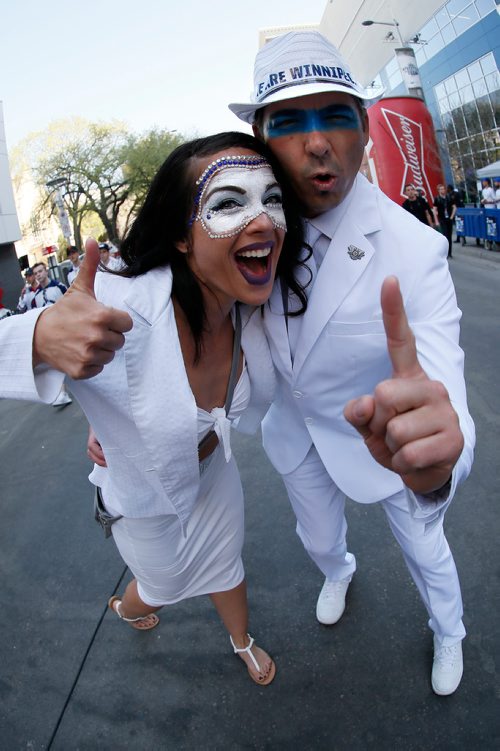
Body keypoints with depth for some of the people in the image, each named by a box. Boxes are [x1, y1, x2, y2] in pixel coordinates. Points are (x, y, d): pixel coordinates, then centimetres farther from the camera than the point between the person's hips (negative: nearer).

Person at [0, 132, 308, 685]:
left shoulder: (249, 306, -21)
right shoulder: (120, 311, -41)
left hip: (213, 471, 4)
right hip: (145, 498, -3)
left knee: (225, 567, 28)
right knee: (163, 584, 28)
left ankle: (242, 642, 64)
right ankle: (126, 607, 68)